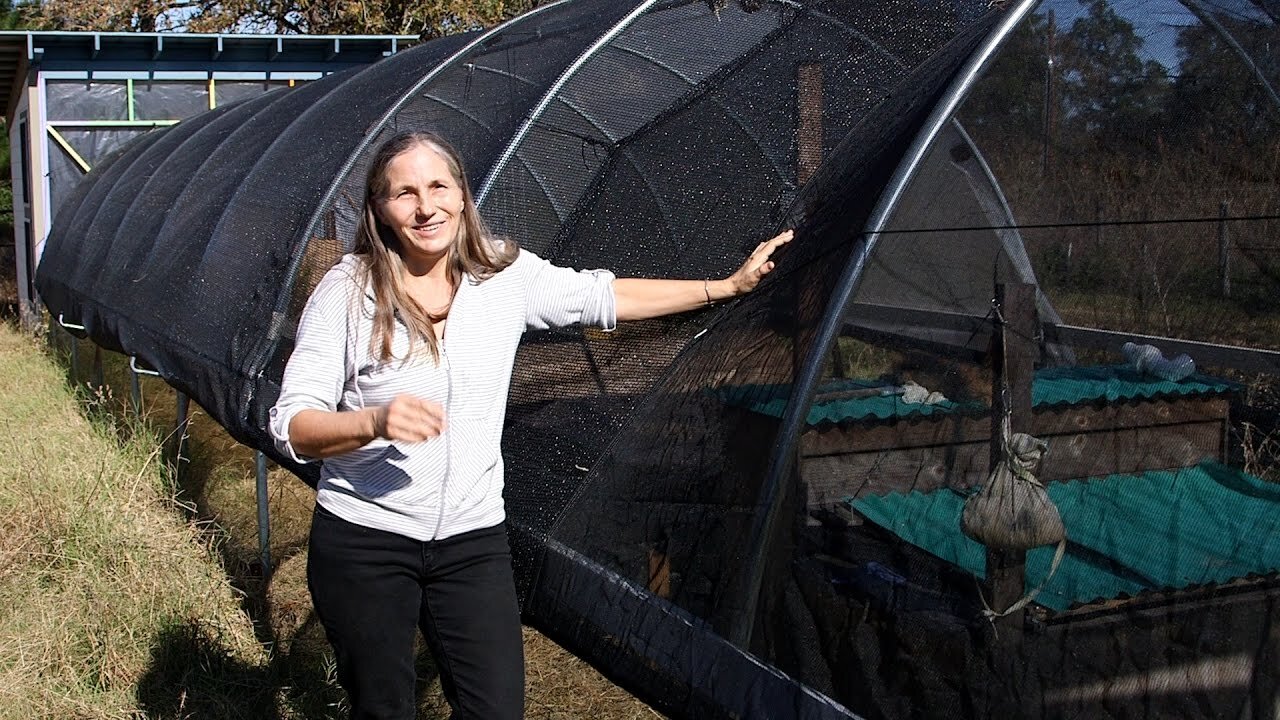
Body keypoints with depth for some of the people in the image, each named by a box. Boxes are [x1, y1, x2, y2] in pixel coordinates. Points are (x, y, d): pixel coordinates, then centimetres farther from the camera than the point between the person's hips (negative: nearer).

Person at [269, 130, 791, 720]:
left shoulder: (506, 274, 0)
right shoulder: (347, 290, -10)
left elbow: (605, 297, 12)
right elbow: (291, 427, -12)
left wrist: (728, 285, 12)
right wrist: (375, 421, -32)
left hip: (474, 541, 3)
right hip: (362, 542, -2)